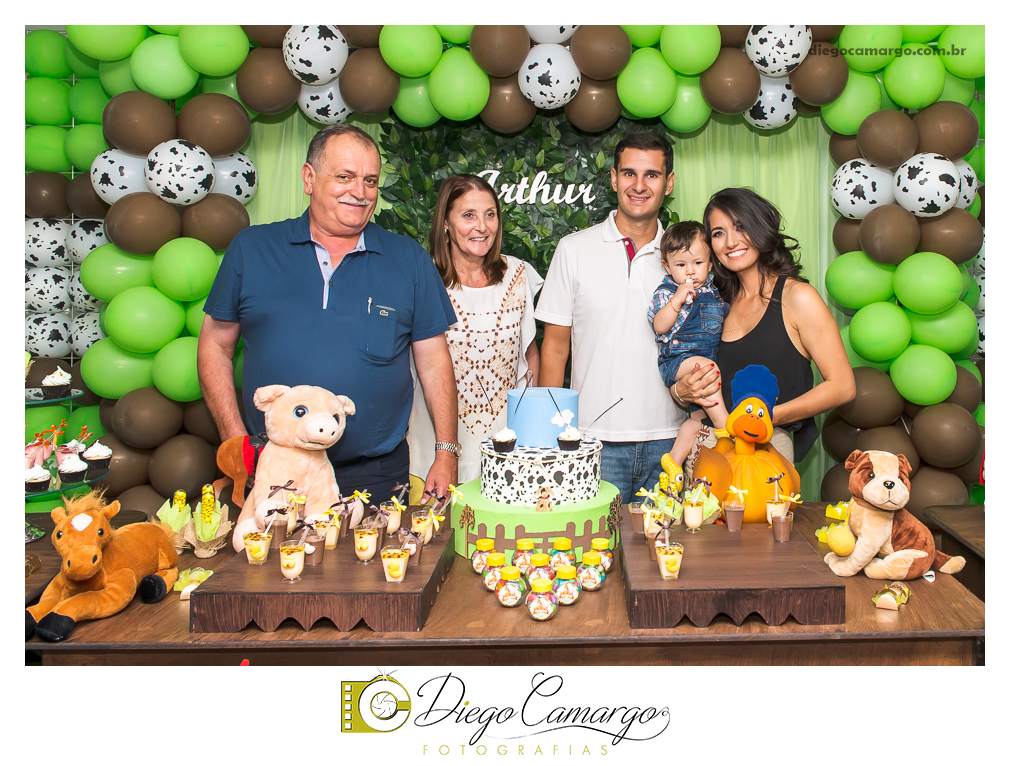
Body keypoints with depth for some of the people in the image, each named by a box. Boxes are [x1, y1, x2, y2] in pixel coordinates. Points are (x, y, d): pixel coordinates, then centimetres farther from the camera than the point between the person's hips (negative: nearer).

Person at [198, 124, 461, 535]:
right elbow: (215, 346, 7)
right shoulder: (251, 249, 4)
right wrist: (237, 440, -2)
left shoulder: (409, 260, 4)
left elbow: (434, 361, 5)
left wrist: (446, 454, -1)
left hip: (375, 475, 0)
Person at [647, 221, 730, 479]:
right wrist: (678, 299, -22)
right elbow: (660, 326, -15)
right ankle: (724, 425, -27)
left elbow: (726, 320, 29)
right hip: (678, 359, -6)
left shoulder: (713, 289, 14)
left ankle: (674, 461, 11)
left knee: (698, 416, 0)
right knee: (706, 367, -35)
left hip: (711, 355, 6)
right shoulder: (666, 292, -1)